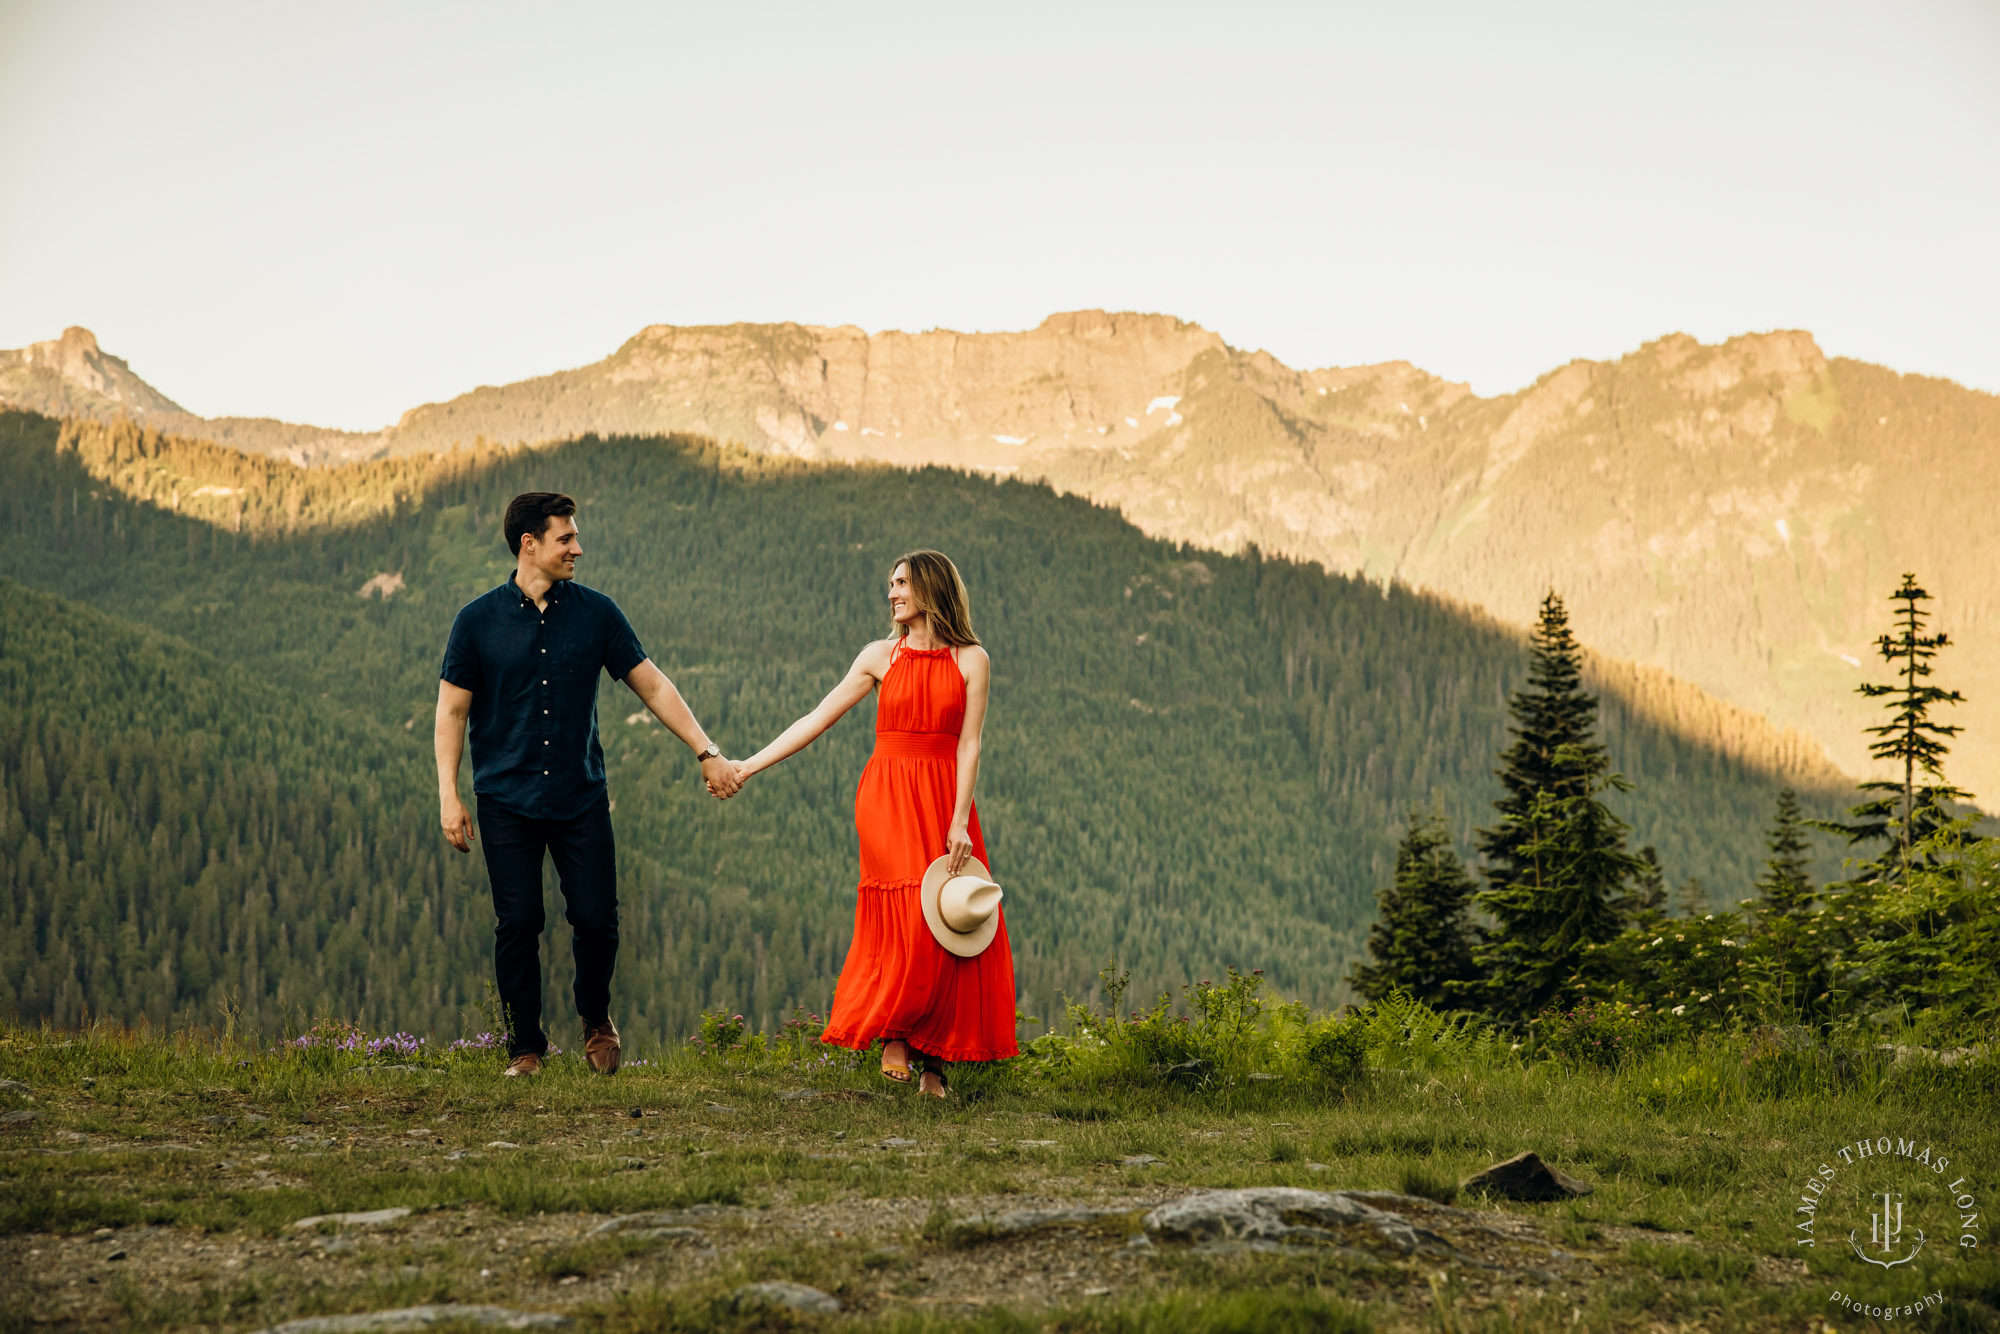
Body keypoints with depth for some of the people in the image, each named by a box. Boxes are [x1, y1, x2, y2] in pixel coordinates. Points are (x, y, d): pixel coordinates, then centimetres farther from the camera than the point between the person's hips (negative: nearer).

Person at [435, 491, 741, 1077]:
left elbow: (652, 685, 7)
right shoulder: (478, 620, -1)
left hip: (581, 797, 1)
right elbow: (452, 710, 3)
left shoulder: (596, 612, 3)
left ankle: (597, 1022, 23)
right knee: (518, 925, -2)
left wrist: (706, 752, 2)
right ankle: (525, 1047, 13)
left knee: (597, 919, -4)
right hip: (507, 801, -1)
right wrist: (448, 796, -5)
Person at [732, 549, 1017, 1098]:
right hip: (887, 795, 0)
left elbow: (968, 746, -1)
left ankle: (933, 1058, 2)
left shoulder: (971, 660, 4)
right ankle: (893, 1033, 5)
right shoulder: (882, 656, 8)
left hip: (944, 798, 0)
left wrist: (959, 823, -11)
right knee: (909, 918, -14)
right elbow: (818, 719, 7)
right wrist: (748, 766, 2)